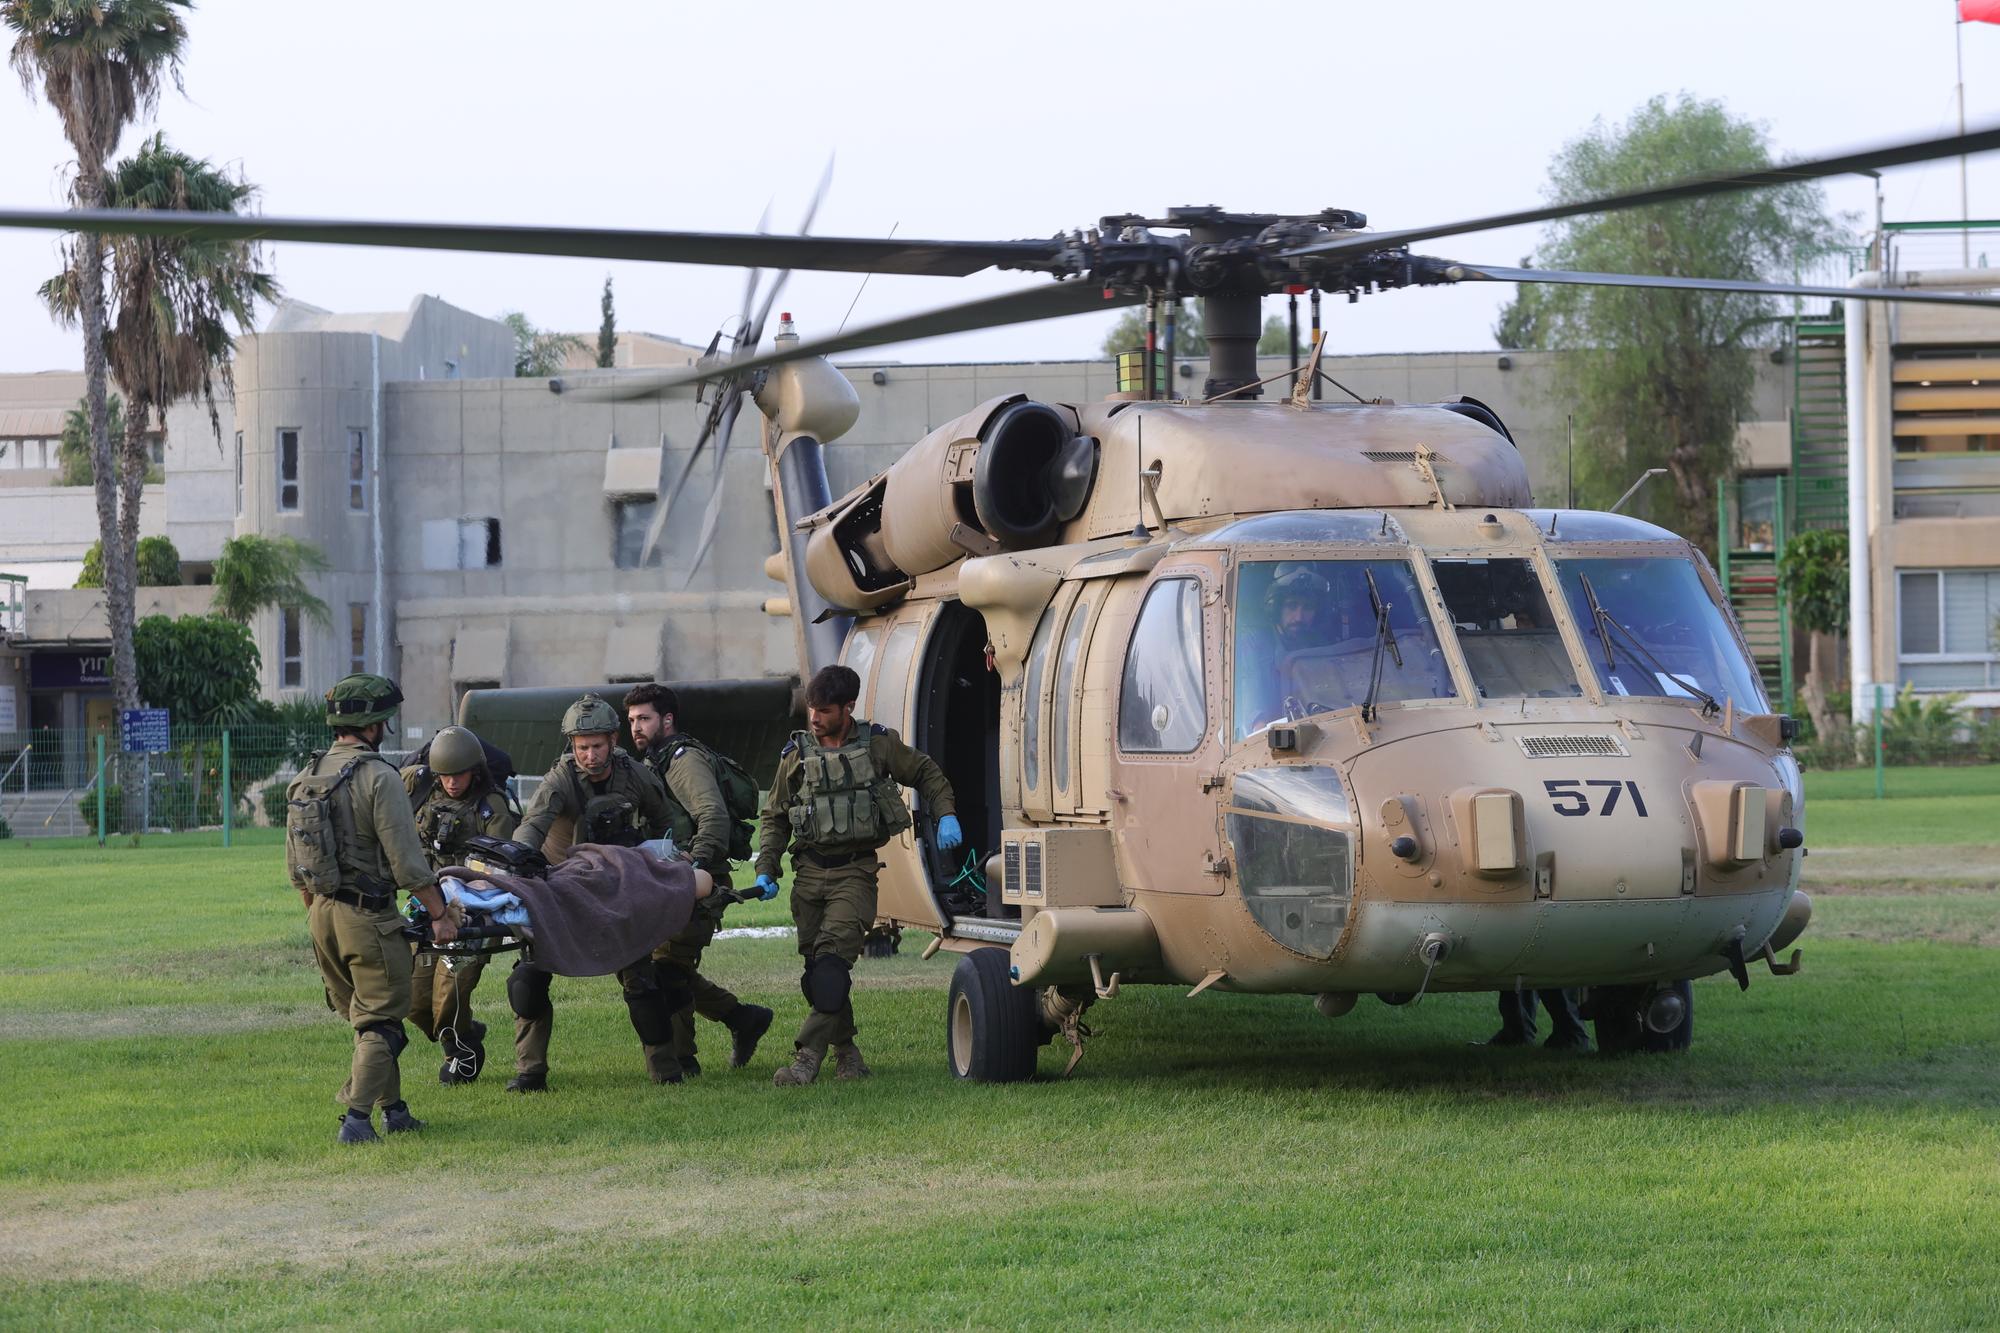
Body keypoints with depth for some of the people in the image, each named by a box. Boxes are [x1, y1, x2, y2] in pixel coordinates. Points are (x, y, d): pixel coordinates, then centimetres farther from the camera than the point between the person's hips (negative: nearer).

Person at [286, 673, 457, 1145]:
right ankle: (356, 1117, -10)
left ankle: (393, 1110, 24)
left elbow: (295, 867, 14)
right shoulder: (378, 778, -15)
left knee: (364, 1020, 18)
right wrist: (439, 915, -8)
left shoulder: (304, 778, 7)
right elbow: (407, 861, -16)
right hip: (369, 917, -7)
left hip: (322, 914, 7)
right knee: (381, 1022, -1)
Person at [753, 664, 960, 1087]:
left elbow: (926, 773, 18)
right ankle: (846, 1051, 17)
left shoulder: (878, 745, 4)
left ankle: (808, 1056, -22)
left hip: (856, 871, -3)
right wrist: (765, 869, 4)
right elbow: (774, 818, 15)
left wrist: (945, 815, 3)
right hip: (810, 871, 3)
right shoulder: (797, 755, 9)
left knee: (833, 960, -18)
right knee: (817, 966, 3)